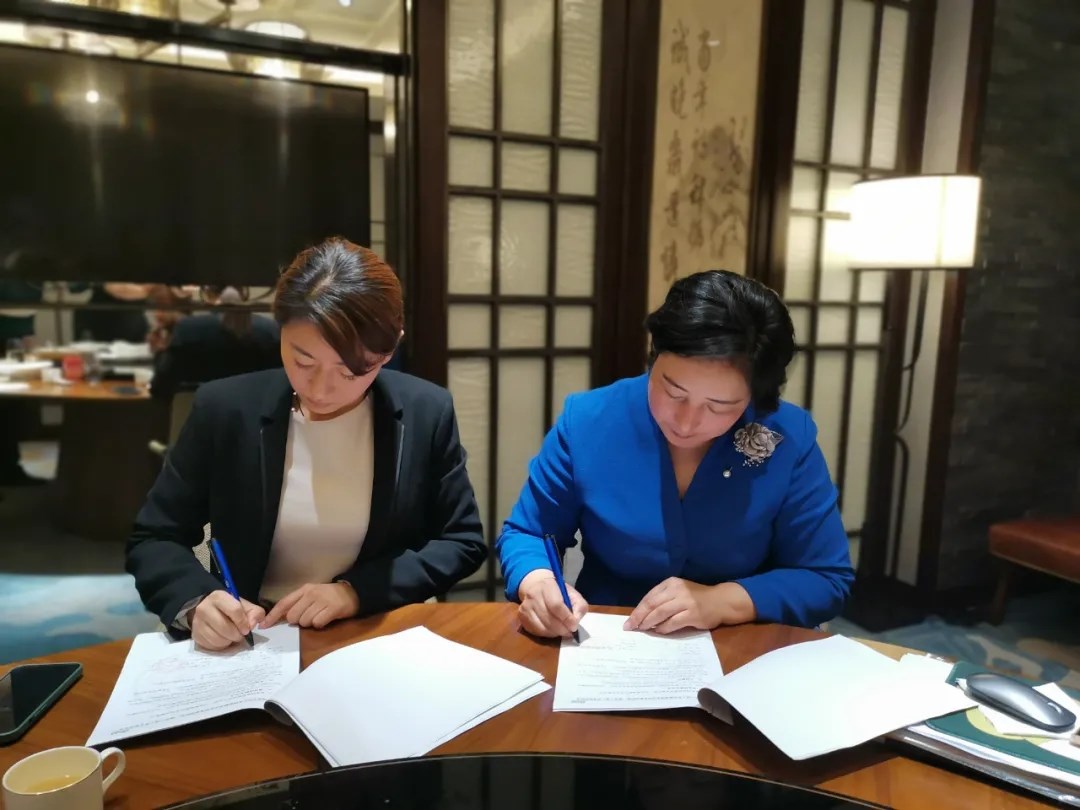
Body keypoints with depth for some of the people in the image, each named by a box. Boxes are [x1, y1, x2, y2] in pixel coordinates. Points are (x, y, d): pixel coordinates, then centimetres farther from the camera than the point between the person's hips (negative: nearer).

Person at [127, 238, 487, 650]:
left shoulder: (427, 413, -7)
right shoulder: (223, 409, -6)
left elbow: (464, 542, -2)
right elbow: (153, 540, 3)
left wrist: (357, 591, -13)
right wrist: (195, 601, -17)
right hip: (249, 646, 1)